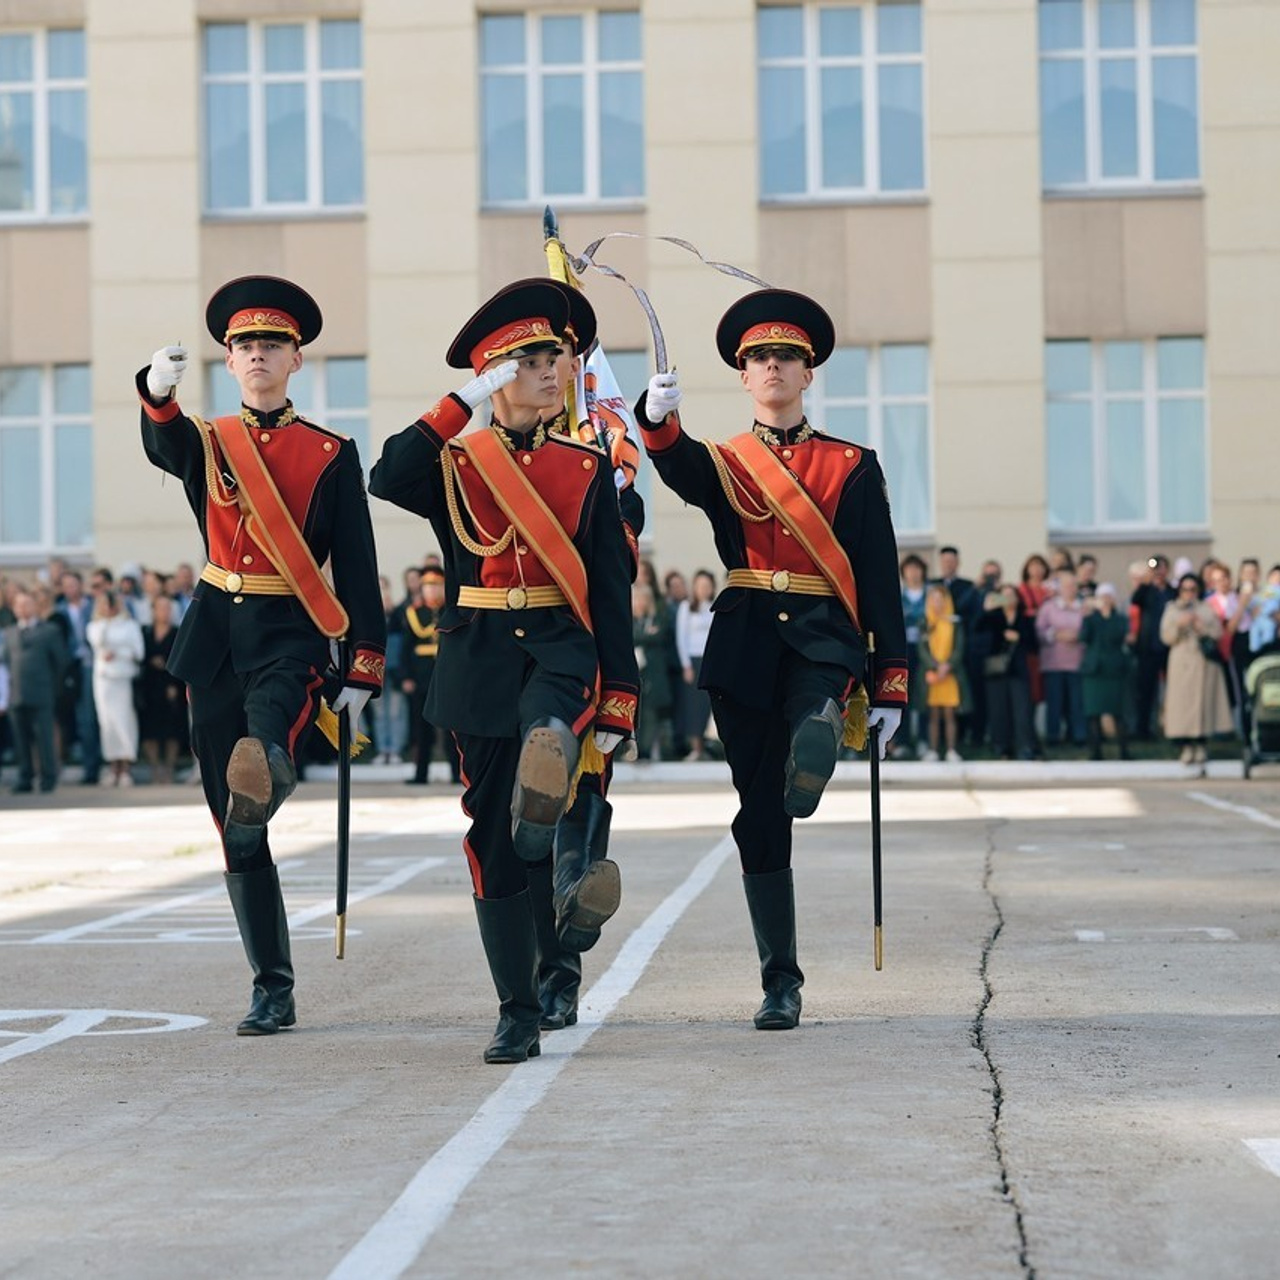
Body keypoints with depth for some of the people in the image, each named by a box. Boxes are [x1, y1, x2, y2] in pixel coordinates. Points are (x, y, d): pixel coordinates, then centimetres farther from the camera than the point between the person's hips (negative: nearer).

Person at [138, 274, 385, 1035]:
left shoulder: (332, 455, 3)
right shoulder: (206, 443, 8)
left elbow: (357, 568, 0)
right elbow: (163, 443, -18)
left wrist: (364, 672, -7)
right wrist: (159, 391, -41)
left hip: (290, 636, -2)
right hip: (217, 639, 2)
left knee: (268, 729, -38)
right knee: (237, 833, 2)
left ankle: (270, 772, -70)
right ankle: (273, 991, 9)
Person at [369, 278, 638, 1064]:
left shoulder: (588, 468, 7)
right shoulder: (454, 465, 5)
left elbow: (611, 588, 4)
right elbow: (388, 482, -18)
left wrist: (619, 698, -4)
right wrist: (463, 402, -16)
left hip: (562, 644, 0)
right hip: (482, 658, 0)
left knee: (547, 734, -42)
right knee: (493, 843, 2)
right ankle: (519, 1016, 9)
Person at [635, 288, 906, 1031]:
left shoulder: (852, 466, 7)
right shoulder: (723, 463, 9)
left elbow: (880, 579, 3)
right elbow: (679, 467, -17)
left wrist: (891, 684, -4)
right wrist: (658, 419, -41)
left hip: (823, 639, -1)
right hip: (745, 648, 1)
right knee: (759, 819, 2)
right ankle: (782, 980, 9)